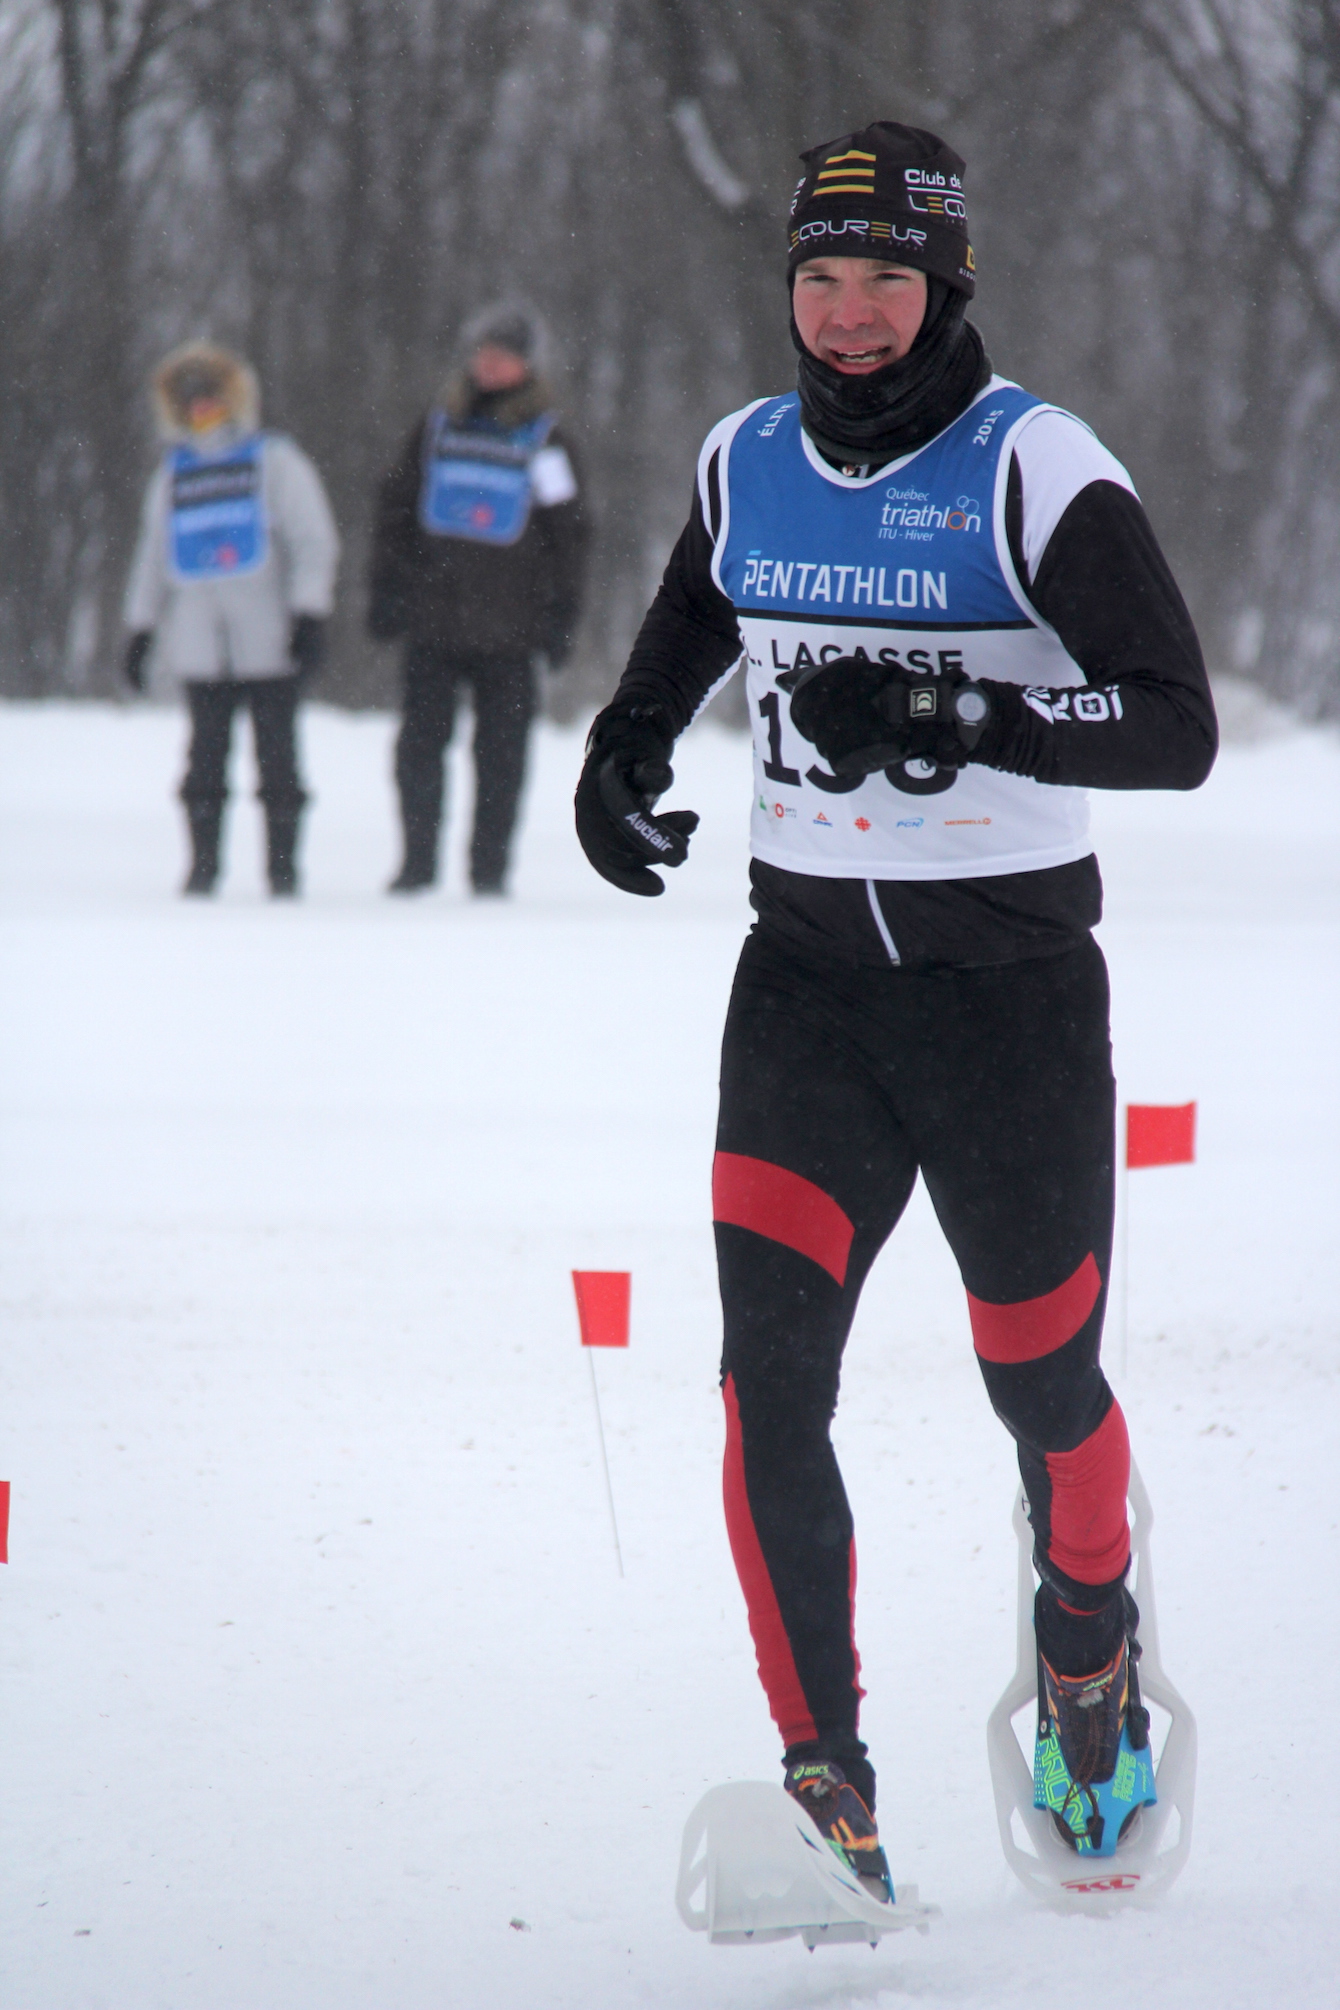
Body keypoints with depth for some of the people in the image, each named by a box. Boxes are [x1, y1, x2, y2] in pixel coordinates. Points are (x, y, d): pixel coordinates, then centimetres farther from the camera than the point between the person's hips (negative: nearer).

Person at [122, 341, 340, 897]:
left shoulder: (276, 463, 3)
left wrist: (309, 616, -9)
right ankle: (202, 861, 5)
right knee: (206, 752, 1)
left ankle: (282, 863, 4)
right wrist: (141, 628, 17)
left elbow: (315, 542, 0)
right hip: (200, 646, 3)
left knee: (276, 751, -2)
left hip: (270, 642, -3)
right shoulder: (173, 475, 15)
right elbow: (154, 557, 22)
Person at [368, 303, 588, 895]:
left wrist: (560, 613, 1)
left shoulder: (545, 440, 5)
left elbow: (567, 530, 7)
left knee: (500, 751, 1)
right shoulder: (438, 426, 10)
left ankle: (490, 864, 8)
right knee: (419, 744, 0)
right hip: (432, 623, 2)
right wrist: (387, 589, 5)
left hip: (507, 630, -2)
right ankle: (417, 858, 8)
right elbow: (396, 508, 13)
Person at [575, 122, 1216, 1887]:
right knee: (769, 1374, -14)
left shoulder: (1037, 474, -12)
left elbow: (1180, 729, -20)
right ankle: (823, 1784, -11)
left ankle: (1088, 1634, 42)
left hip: (1010, 984, -3)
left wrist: (955, 713, -32)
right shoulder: (749, 464, 4)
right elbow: (690, 624, 26)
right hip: (807, 977, 3)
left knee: (1040, 1384, 10)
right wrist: (624, 748, 6)